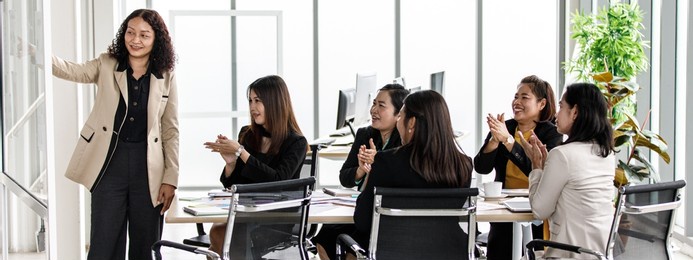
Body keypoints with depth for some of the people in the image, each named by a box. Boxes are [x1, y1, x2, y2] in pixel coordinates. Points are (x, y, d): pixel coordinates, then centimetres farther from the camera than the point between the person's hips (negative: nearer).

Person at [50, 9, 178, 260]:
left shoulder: (166, 77, 3)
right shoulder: (106, 65, 2)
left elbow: (170, 131, 5)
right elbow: (70, 70, -15)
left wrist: (170, 179, 0)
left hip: (148, 167, 1)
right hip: (110, 164, -1)